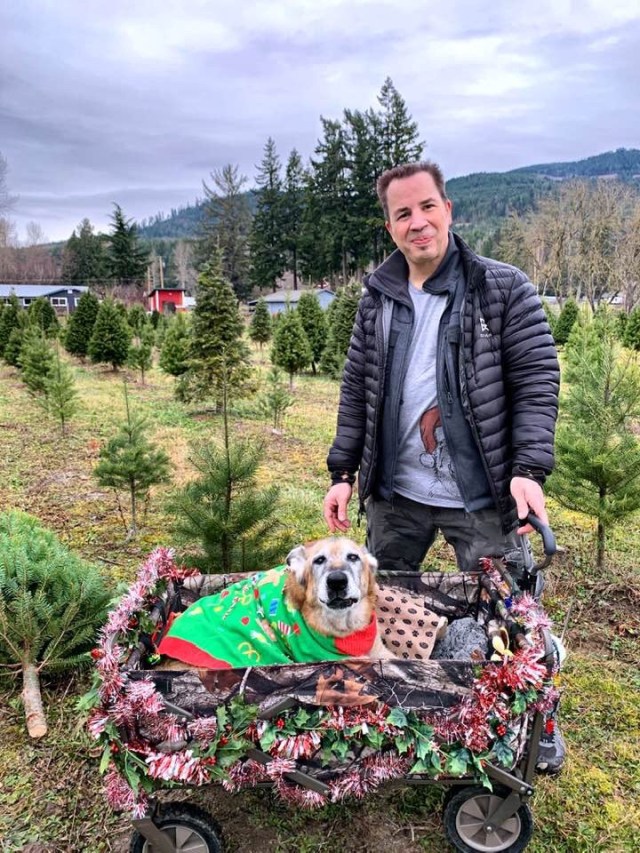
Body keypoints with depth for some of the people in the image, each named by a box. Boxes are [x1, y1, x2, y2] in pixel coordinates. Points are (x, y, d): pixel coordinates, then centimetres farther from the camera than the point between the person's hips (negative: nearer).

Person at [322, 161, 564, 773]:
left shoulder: (504, 289, -5)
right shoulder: (377, 298, 6)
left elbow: (537, 380, -7)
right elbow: (357, 390, 8)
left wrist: (528, 469, -19)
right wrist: (343, 472, 4)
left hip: (482, 498, -3)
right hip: (395, 495, 4)